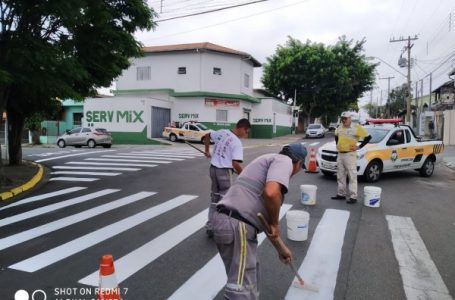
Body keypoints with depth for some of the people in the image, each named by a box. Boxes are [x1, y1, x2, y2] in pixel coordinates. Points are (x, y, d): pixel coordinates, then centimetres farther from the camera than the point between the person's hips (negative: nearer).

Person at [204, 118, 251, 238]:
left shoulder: (222, 132, 4)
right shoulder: (237, 143, -16)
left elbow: (207, 135, 19)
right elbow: (235, 164, -23)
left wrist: (207, 151, 30)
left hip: (213, 168, 8)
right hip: (223, 171, -8)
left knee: (214, 199, 18)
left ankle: (210, 227, 26)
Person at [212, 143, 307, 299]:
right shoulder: (284, 160, -1)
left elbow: (265, 215, 32)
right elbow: (272, 193, -24)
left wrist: (282, 247, 39)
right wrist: (275, 224, -5)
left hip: (227, 221, 10)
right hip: (236, 225, -10)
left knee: (250, 276, 26)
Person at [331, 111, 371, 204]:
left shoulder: (356, 127, -9)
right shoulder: (340, 127, 11)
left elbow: (368, 137, -7)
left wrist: (359, 147, -10)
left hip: (350, 154, -7)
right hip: (340, 154, 7)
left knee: (352, 176, -5)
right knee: (340, 176, 11)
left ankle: (353, 197, -2)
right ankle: (341, 194, 21)